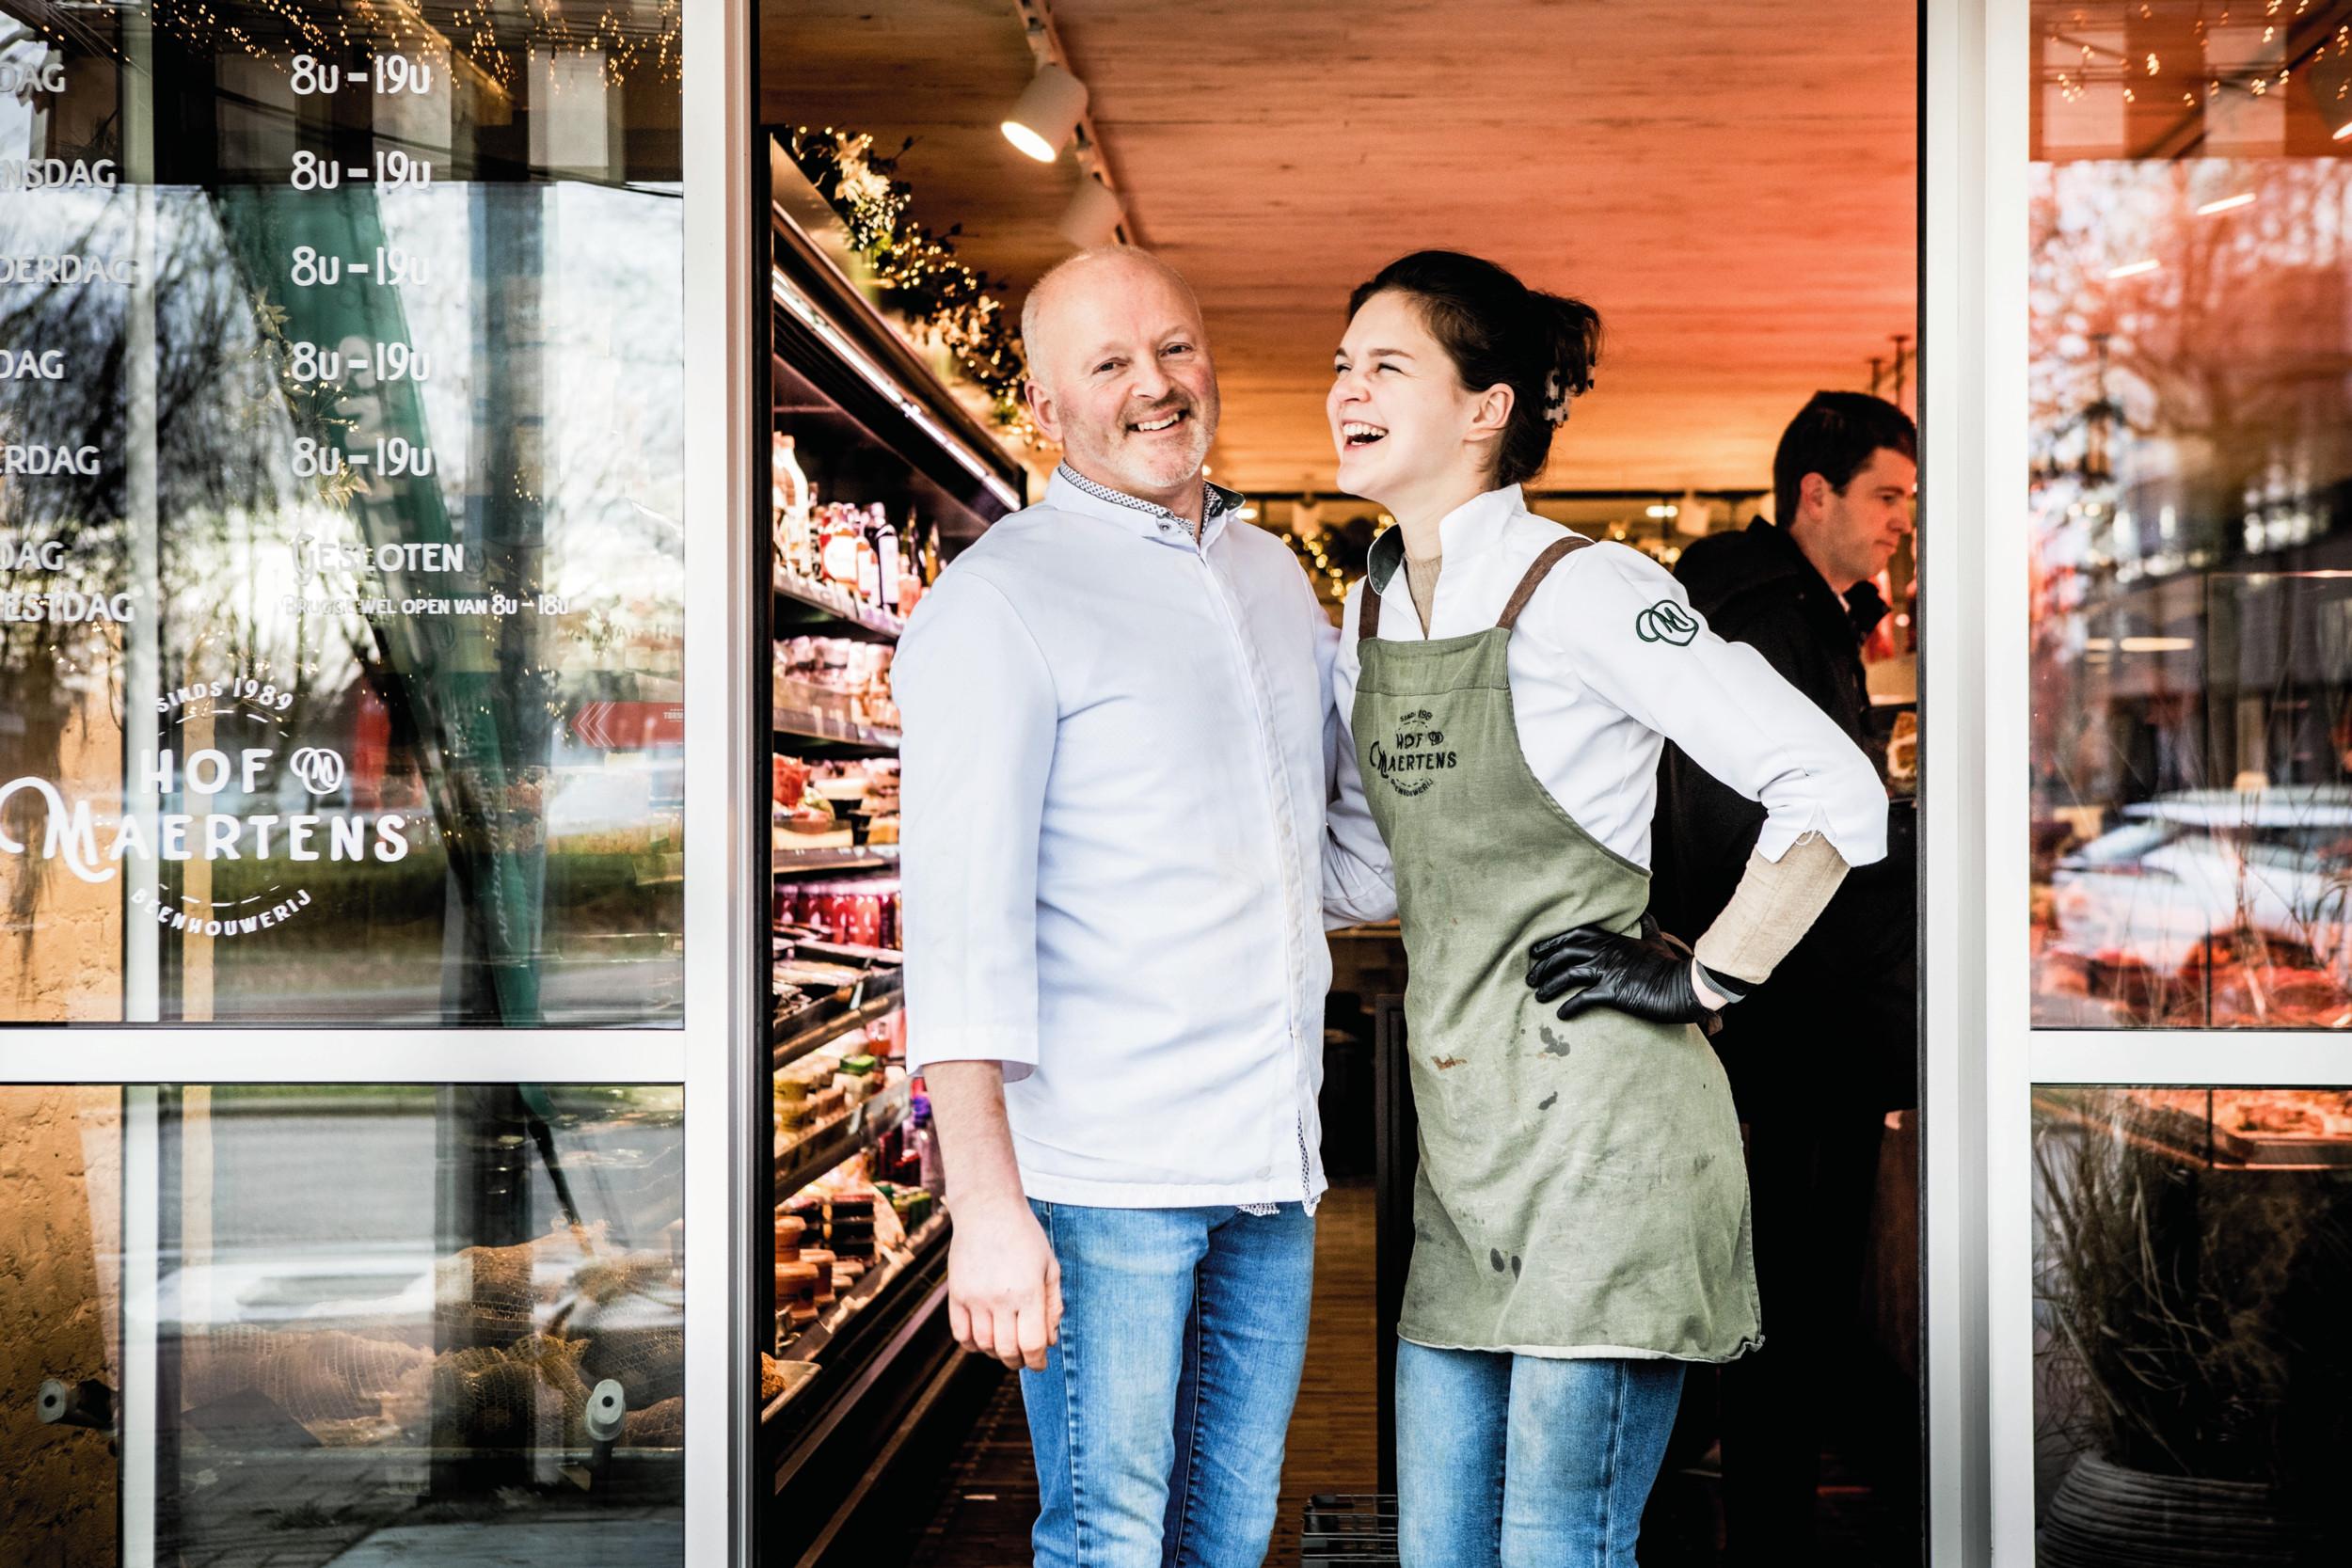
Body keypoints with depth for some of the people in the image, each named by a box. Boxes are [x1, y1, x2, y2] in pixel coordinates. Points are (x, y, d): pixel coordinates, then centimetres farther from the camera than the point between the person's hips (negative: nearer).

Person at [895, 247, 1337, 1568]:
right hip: (1100, 1171, -7)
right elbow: (962, 920, -15)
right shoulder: (1001, 600, -7)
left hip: (1274, 1162, 7)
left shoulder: (1276, 578, 15)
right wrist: (988, 1202, -22)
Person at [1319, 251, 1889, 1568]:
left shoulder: (1580, 593, -12)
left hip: (1604, 1132, -8)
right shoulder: (1370, 615, 12)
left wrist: (1703, 975, -13)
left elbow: (1839, 794, -15)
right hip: (1467, 1139, 8)